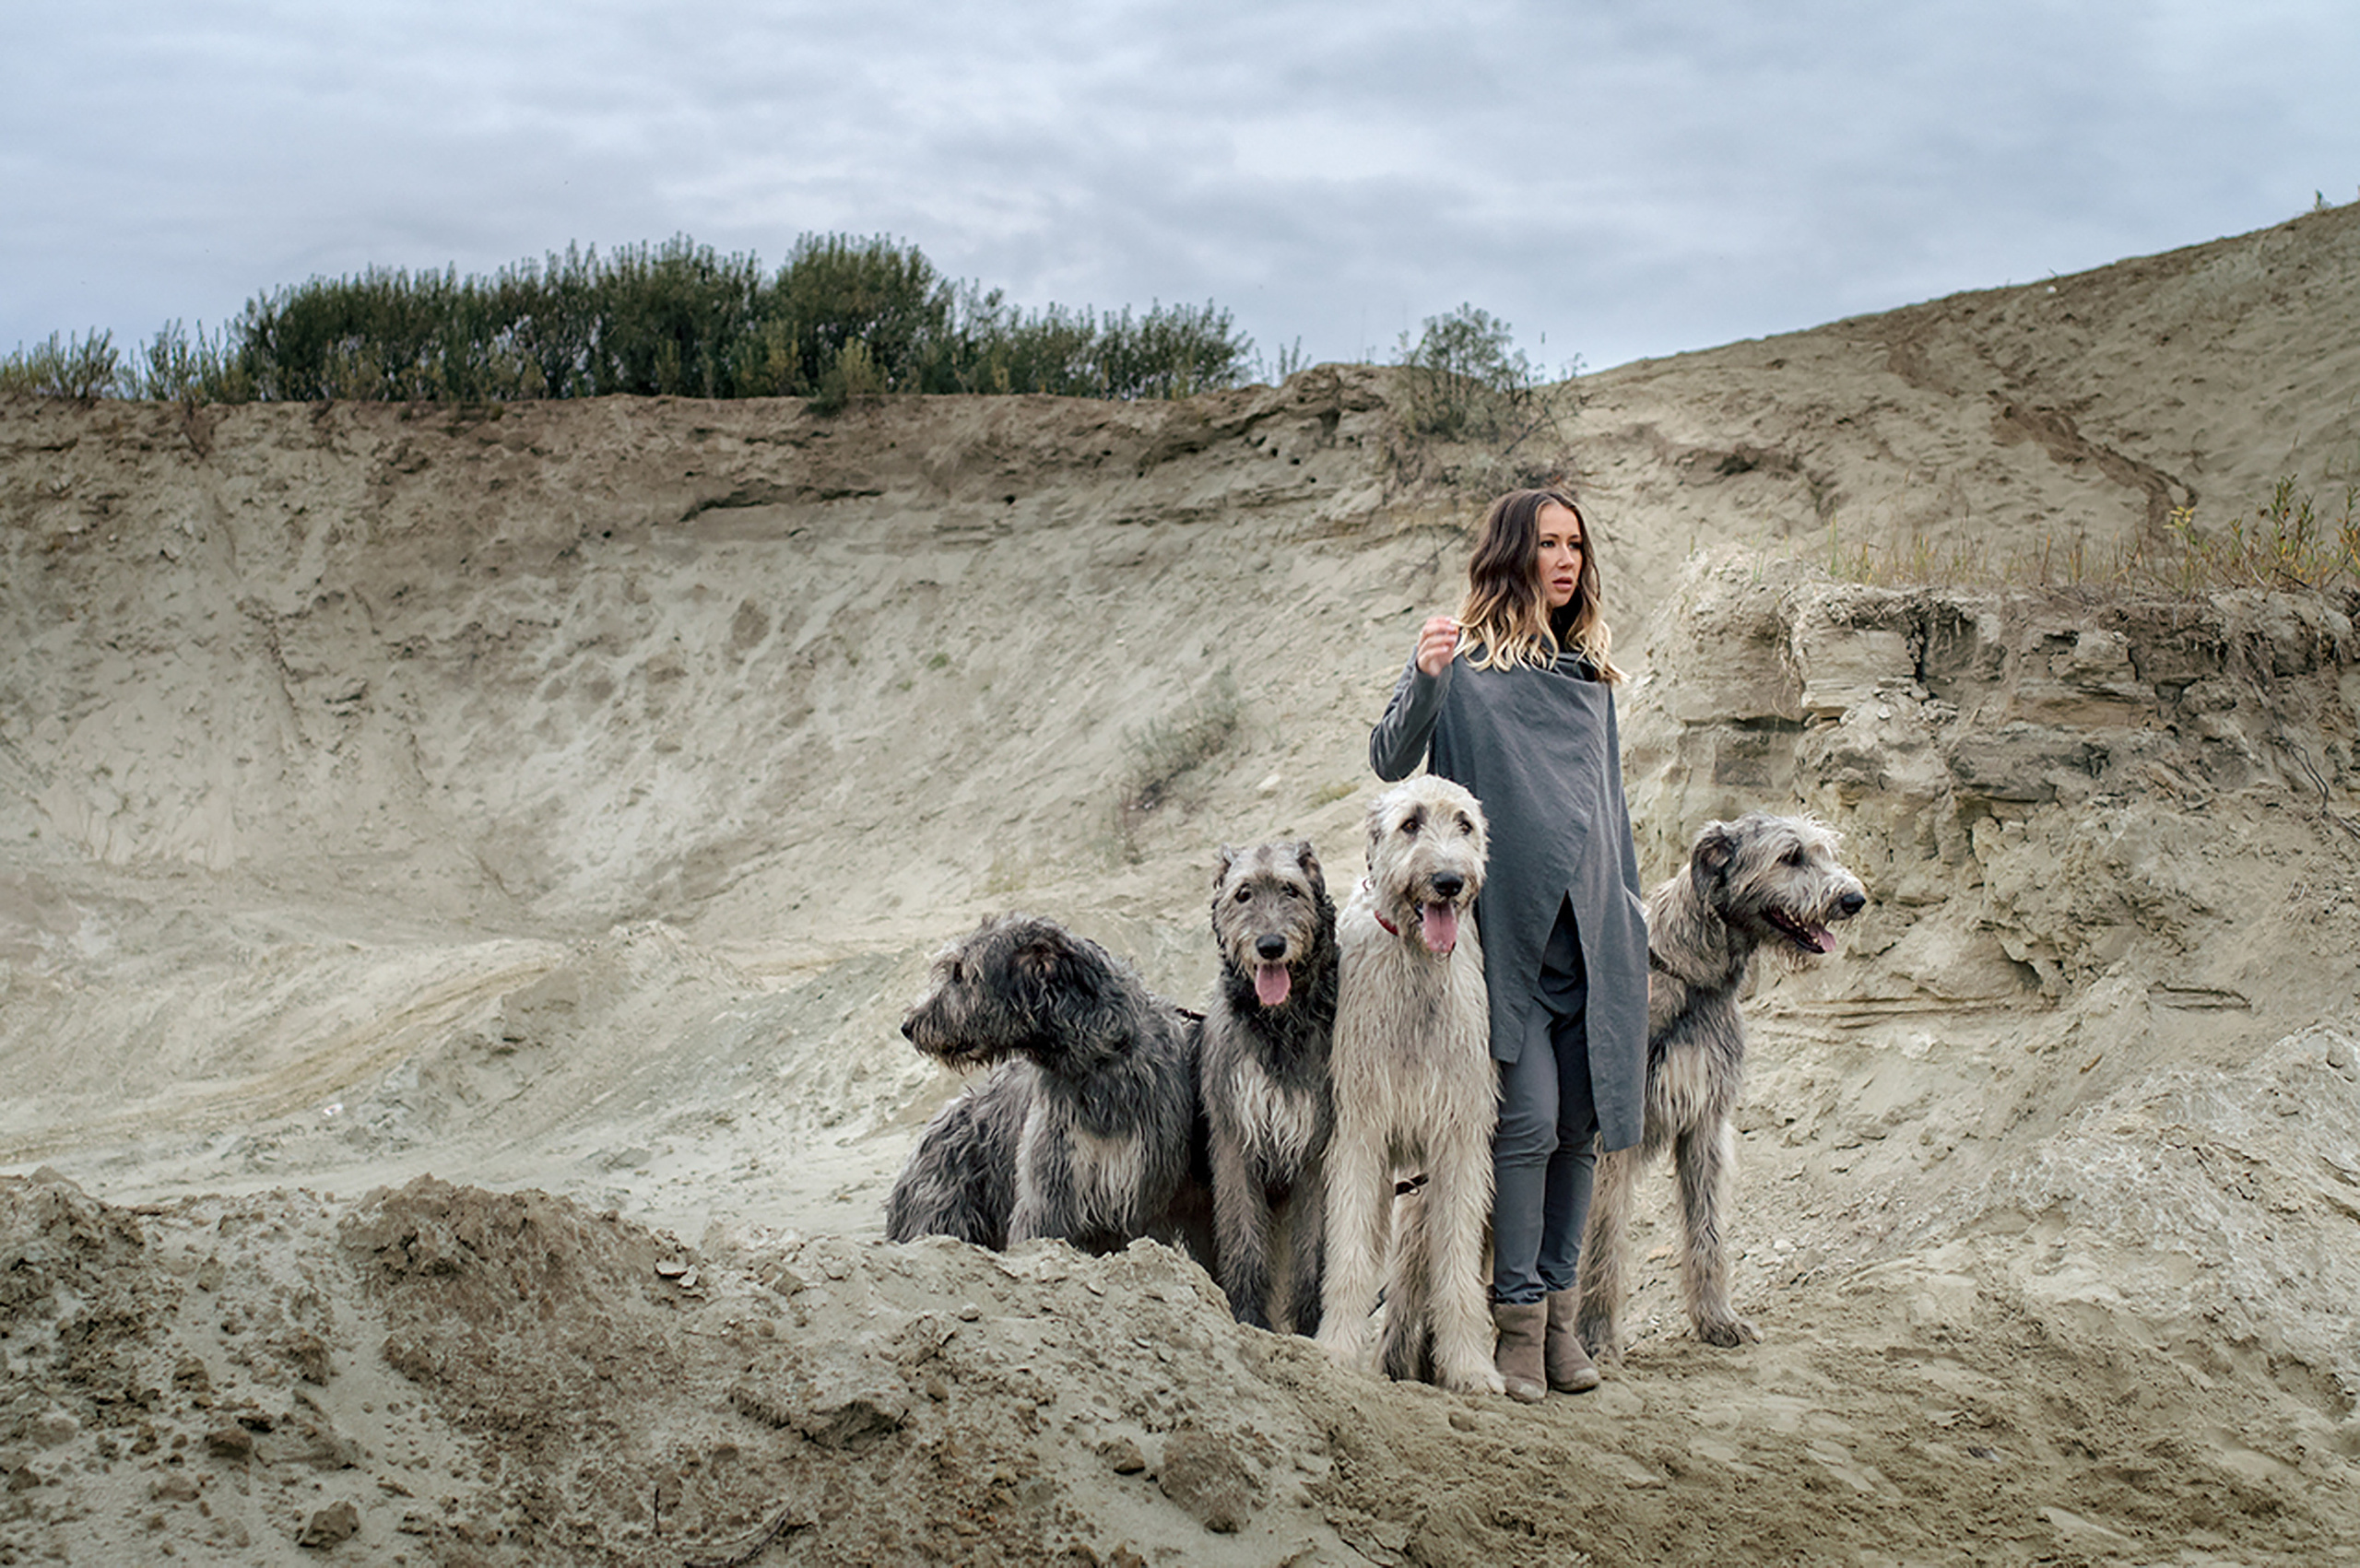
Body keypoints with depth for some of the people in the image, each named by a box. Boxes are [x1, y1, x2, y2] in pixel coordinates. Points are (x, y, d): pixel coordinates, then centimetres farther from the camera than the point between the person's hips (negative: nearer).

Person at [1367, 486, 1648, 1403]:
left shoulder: (1590, 673, 18)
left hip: (1596, 935, 5)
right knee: (1527, 1125, -8)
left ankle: (1558, 1310, 15)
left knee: (1581, 1128, 6)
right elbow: (1391, 763, -10)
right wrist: (1424, 681, -28)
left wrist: (1630, 912, 20)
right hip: (1512, 927, -5)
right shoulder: (1465, 662, 0)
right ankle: (1518, 1318, 1)